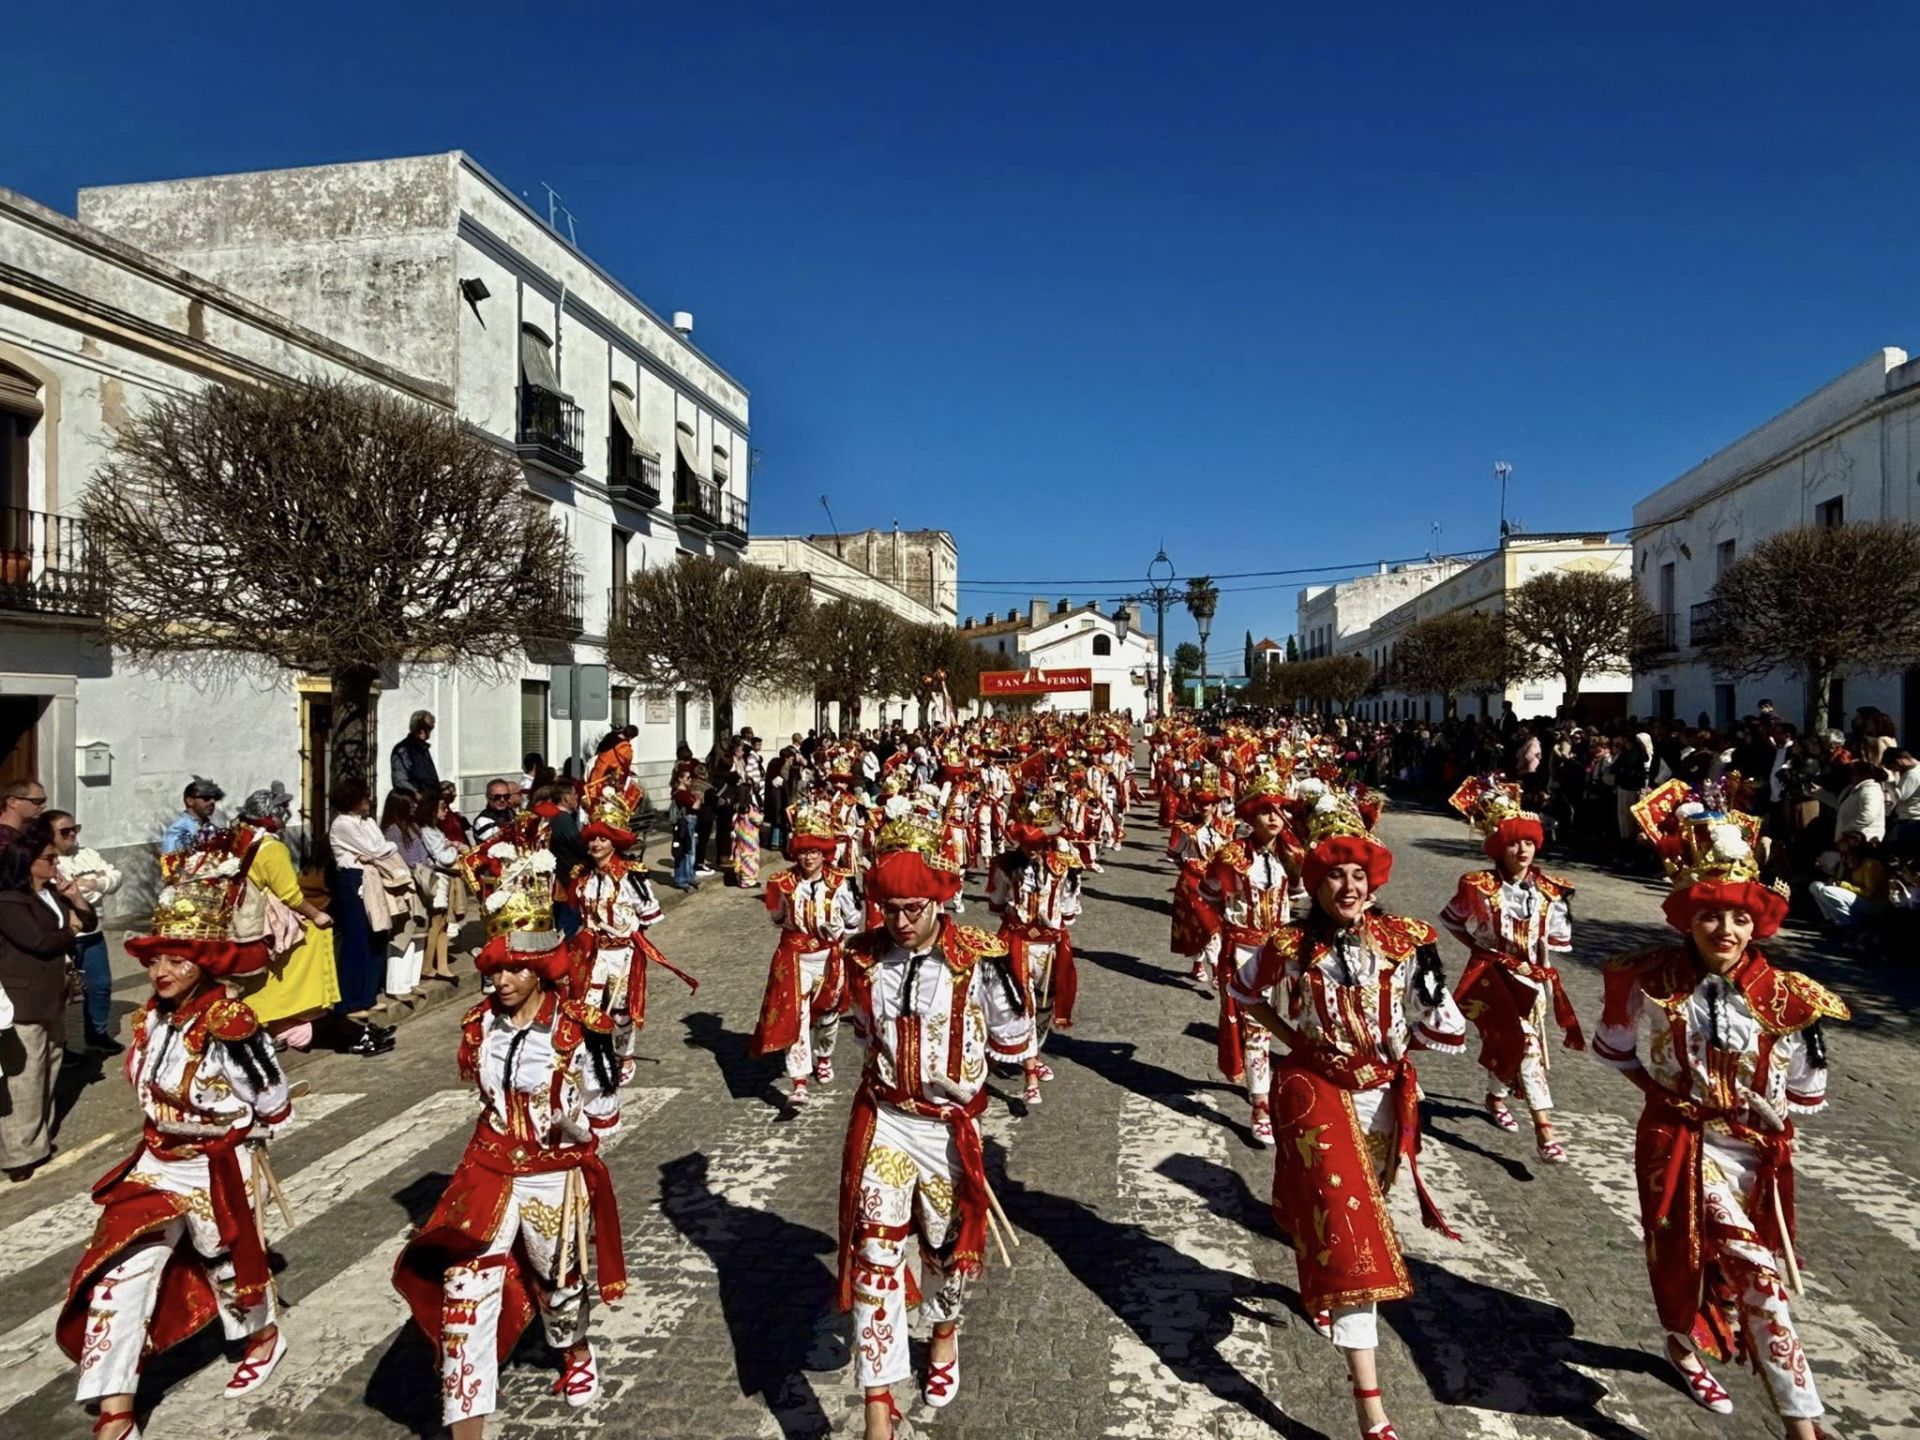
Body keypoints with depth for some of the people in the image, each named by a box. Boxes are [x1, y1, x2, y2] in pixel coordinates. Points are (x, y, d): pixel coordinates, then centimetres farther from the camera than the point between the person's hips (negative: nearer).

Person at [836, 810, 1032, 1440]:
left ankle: (944, 1333, 51)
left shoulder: (980, 959, -18)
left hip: (950, 1127, -1)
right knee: (874, 1256, -3)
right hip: (882, 1121, 1)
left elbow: (1014, 1044, -6)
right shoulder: (864, 956, -7)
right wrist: (896, 1063, 2)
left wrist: (954, 1065, -3)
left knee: (948, 1244, 20)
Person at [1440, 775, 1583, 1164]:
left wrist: (1537, 953, -6)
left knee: (1505, 1042, 17)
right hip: (1493, 973, -4)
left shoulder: (1549, 891, -4)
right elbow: (1449, 919, 3)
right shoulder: (1479, 887, -12)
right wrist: (1479, 946, -3)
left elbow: (1560, 937, 7)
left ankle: (1496, 1097, 46)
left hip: (1534, 975, 4)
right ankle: (1544, 1129, -20)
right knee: (1525, 1042, -18)